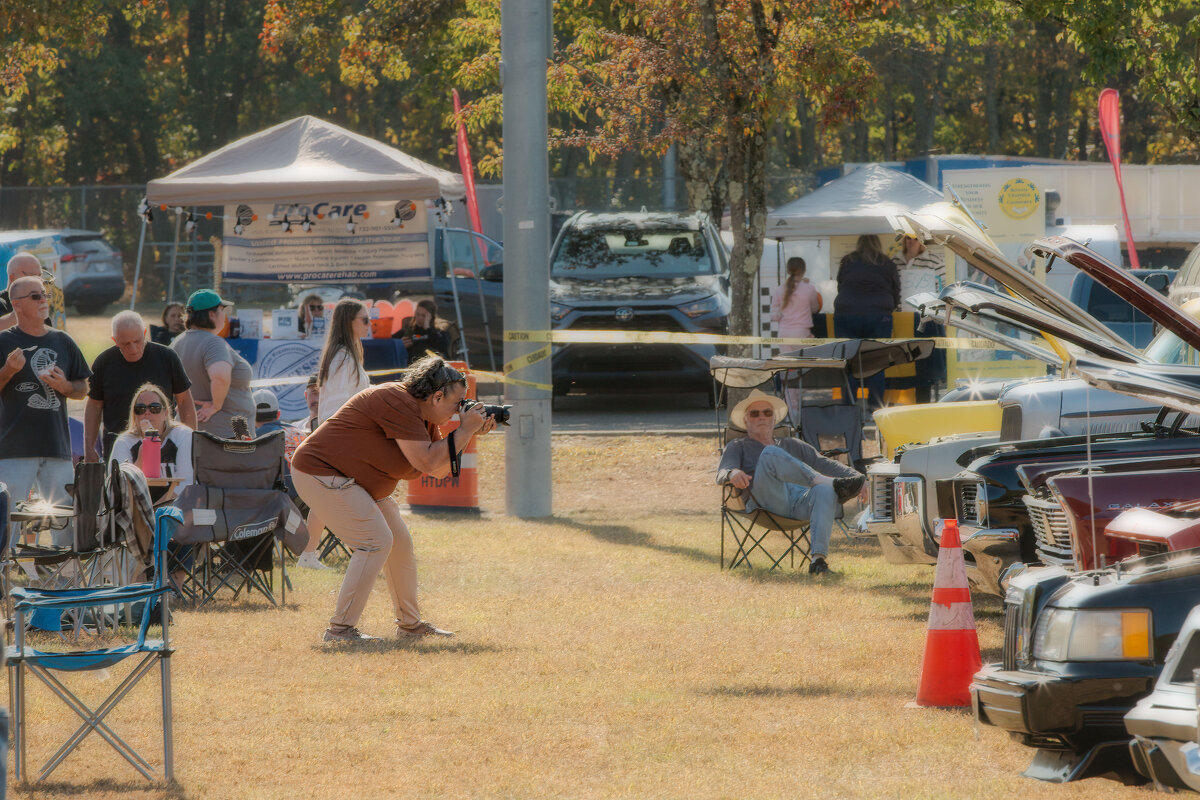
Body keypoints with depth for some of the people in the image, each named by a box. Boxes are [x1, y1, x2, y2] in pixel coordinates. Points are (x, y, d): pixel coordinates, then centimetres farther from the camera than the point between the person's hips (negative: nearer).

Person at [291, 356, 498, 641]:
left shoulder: (424, 416, 9)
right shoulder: (399, 403, -23)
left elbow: (440, 470, 10)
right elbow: (427, 462, -26)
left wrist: (471, 435, 1)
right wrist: (464, 430, -17)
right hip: (321, 475, -11)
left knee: (399, 543, 13)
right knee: (376, 541, -18)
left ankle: (409, 624, 26)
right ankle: (340, 629, -18)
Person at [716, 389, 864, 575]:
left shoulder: (792, 445, 36)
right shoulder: (738, 447, 27)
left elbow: (823, 464, 24)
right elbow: (722, 473, 6)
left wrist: (856, 476, 6)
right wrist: (733, 474, -20)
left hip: (801, 501, 3)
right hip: (766, 501, -3)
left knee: (825, 492, -34)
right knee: (771, 454, -30)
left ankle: (819, 557, -48)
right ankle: (832, 484, -37)